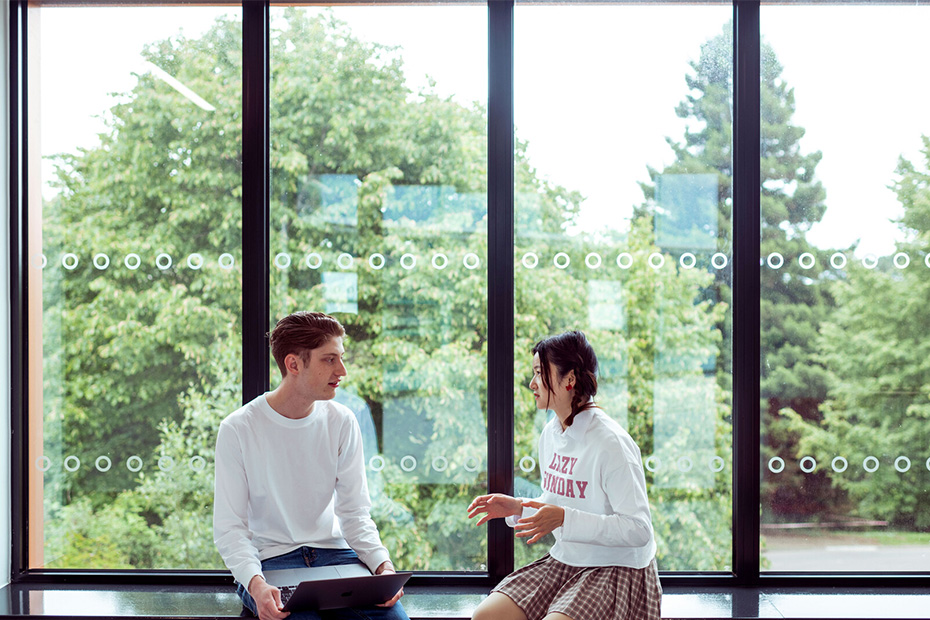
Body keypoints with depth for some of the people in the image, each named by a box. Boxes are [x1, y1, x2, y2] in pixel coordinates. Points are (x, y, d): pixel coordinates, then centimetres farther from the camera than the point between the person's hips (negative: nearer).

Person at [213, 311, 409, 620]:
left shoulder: (341, 422, 3)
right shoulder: (238, 430, -7)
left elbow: (355, 513, 4)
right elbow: (229, 527, -9)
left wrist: (382, 564, -15)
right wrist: (255, 583, -27)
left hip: (333, 549, 3)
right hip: (271, 559, -3)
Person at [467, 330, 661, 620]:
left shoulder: (611, 443, -19)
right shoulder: (550, 434, 7)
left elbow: (639, 530, -22)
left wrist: (564, 519, -28)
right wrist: (517, 508, 1)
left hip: (617, 568, -7)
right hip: (565, 561, 7)